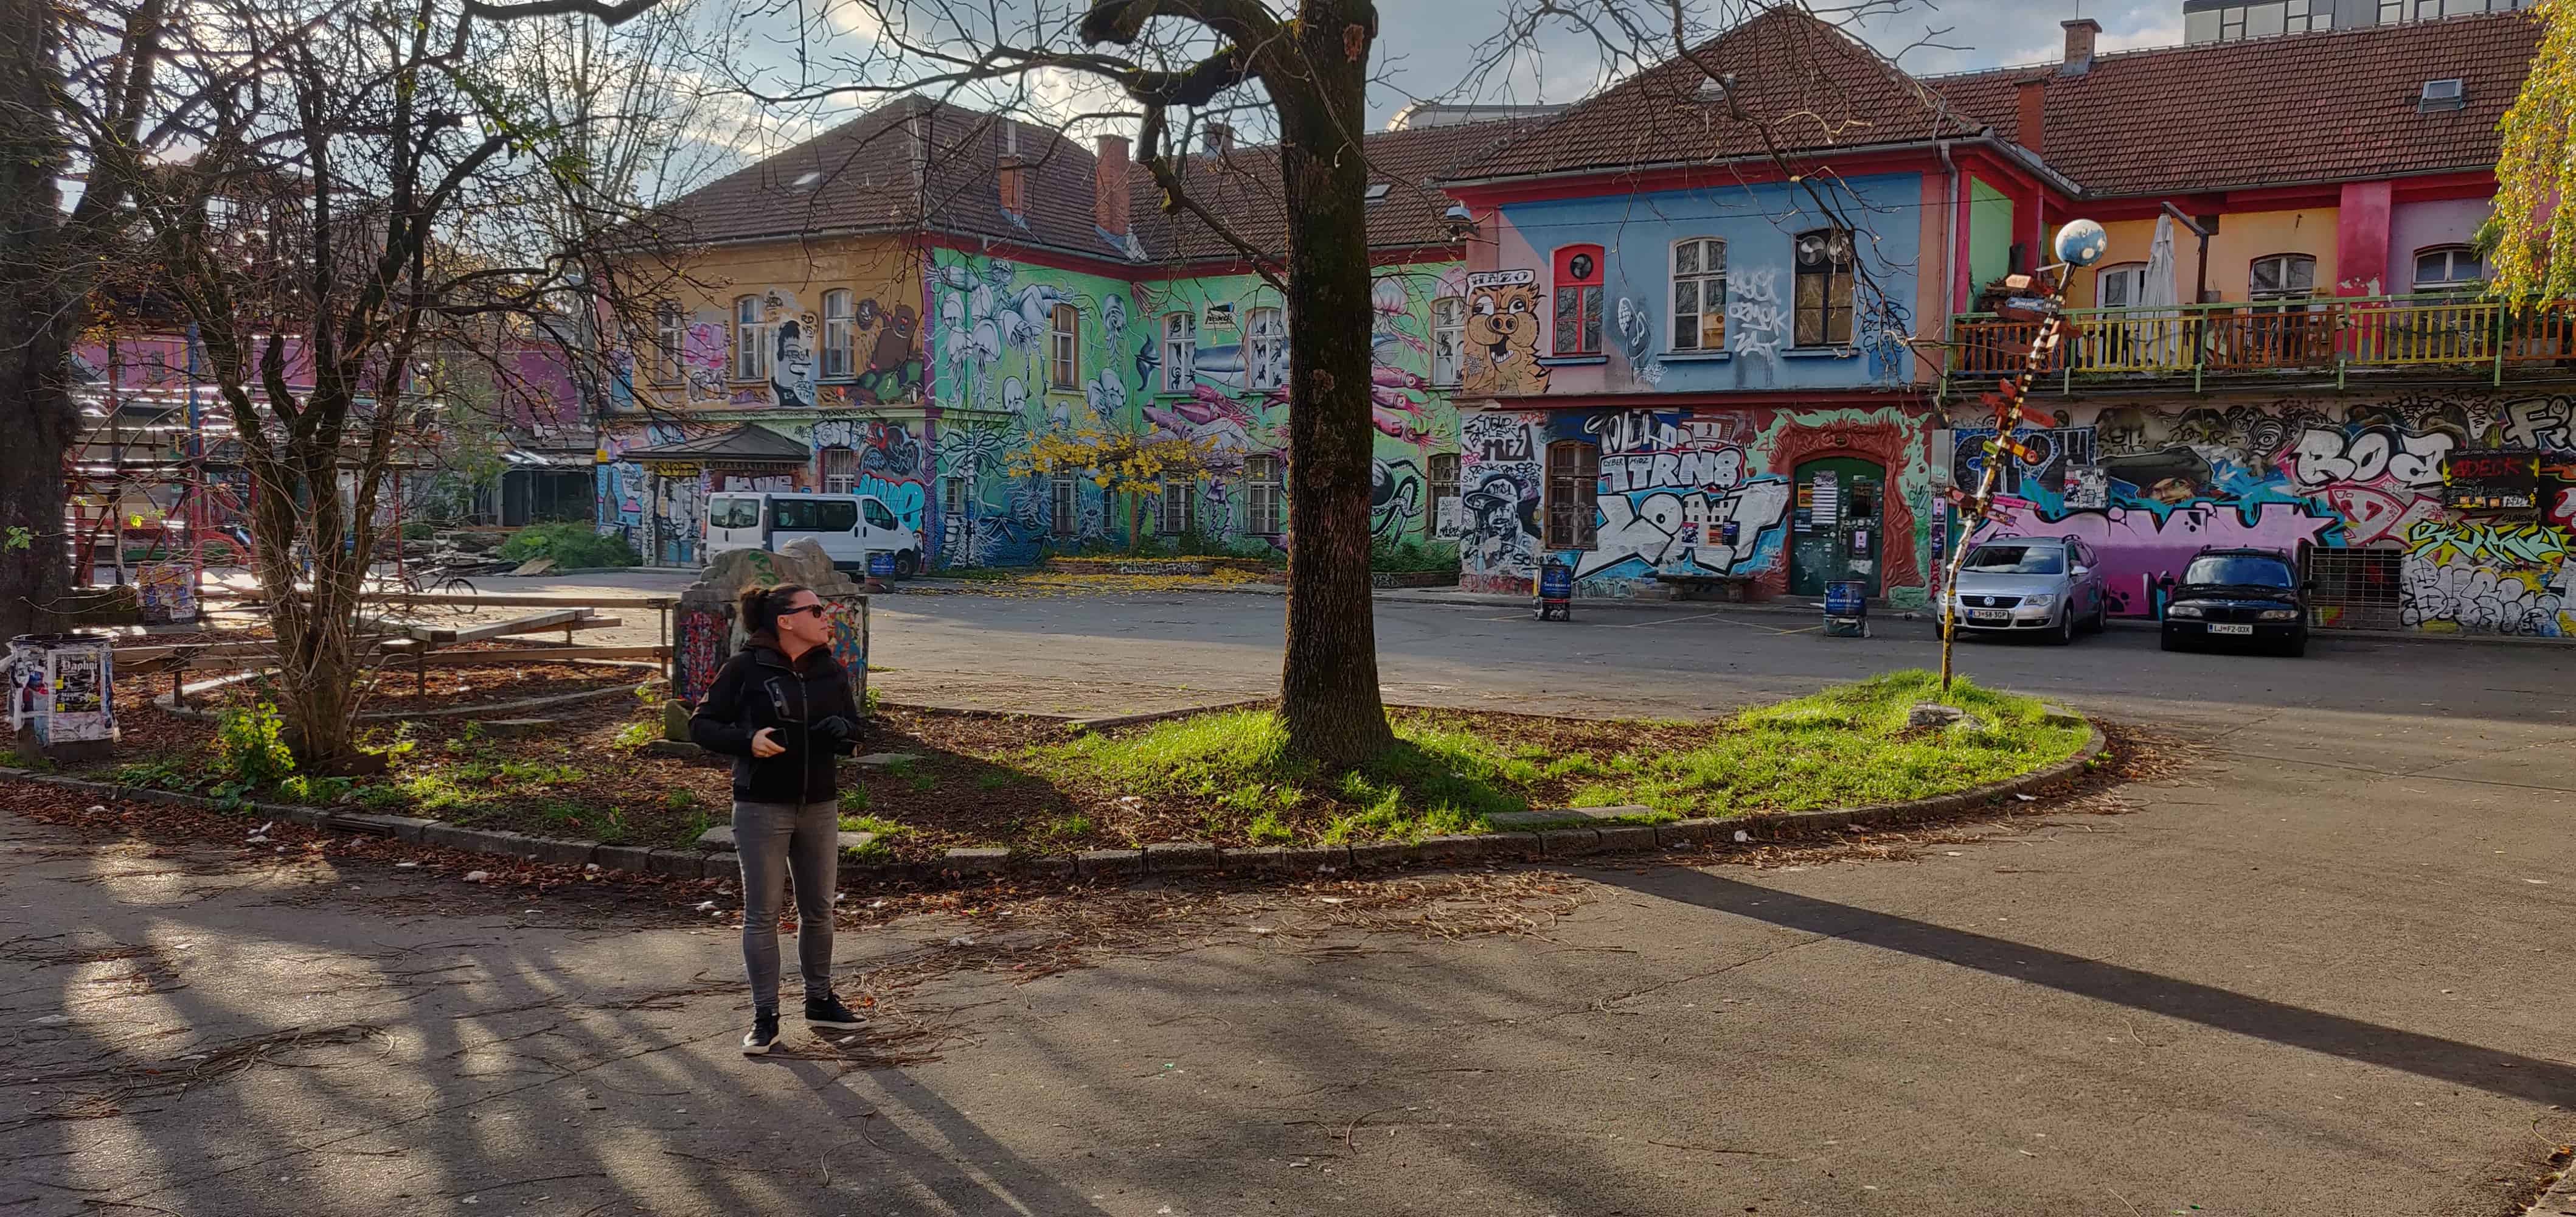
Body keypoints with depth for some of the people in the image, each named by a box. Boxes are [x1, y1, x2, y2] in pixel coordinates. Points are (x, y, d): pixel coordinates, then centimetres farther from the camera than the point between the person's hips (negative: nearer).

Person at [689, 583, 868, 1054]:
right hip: (762, 807, -5)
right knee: (762, 913, 1)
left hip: (819, 806, 5)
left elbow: (853, 726, 15)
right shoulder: (745, 668, -9)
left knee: (819, 909, 14)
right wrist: (748, 740, -22)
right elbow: (701, 724, -5)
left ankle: (819, 1001, 30)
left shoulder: (831, 671, 4)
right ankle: (765, 1017, 11)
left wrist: (842, 731, -9)